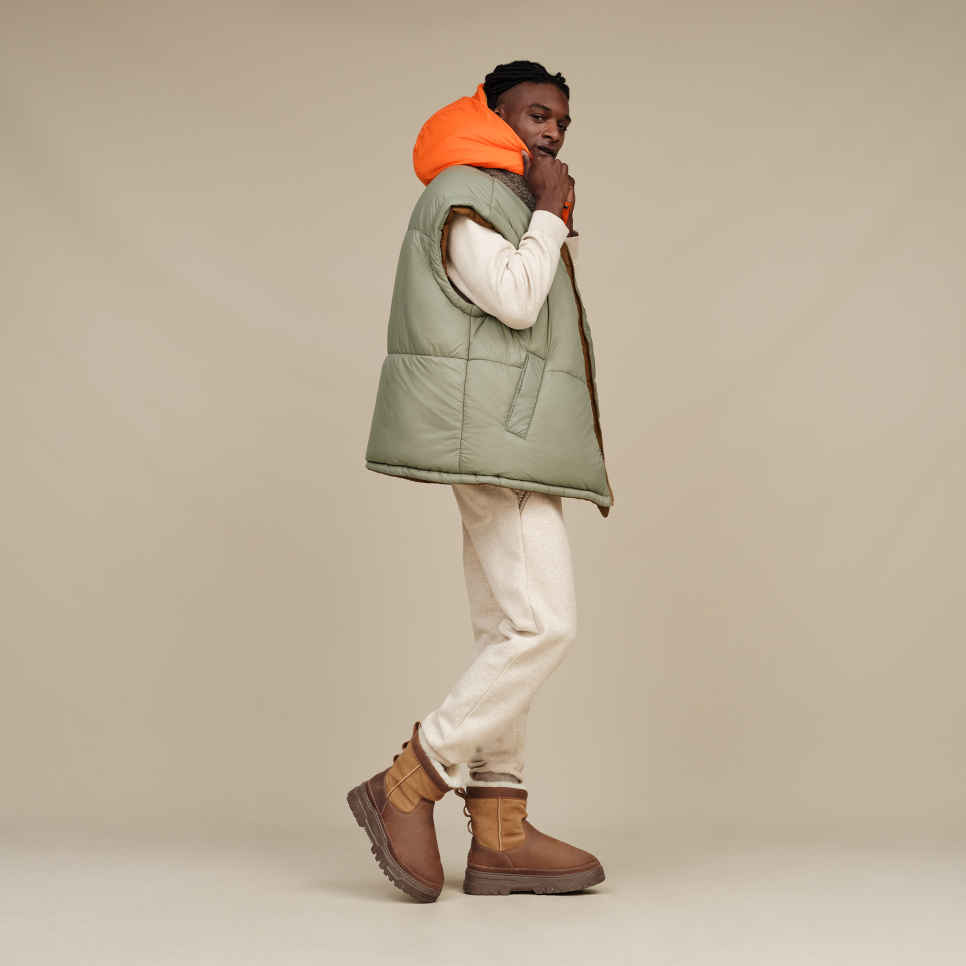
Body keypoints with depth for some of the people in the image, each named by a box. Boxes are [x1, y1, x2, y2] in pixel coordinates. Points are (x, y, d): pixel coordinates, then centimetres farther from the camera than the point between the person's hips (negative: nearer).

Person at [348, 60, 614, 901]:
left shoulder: (507, 204, 25)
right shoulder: (464, 194, -6)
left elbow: (535, 317, 23)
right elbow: (516, 300, -17)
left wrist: (559, 229, 14)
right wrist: (549, 215, -5)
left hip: (509, 443, 10)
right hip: (492, 433, -10)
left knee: (511, 634, 5)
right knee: (544, 626, -15)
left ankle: (500, 834, 6)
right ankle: (407, 787, -10)